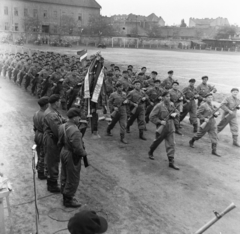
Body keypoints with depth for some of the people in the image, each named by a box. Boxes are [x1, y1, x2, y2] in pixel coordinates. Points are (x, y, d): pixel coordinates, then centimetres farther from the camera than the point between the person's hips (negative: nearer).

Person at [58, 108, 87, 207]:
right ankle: (68, 200, 21)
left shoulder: (62, 126, -1)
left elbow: (59, 142, 9)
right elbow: (78, 148, -28)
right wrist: (84, 153, -9)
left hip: (63, 153, 9)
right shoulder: (75, 131, -29)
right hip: (72, 157, -9)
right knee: (73, 179, 8)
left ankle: (65, 195, 39)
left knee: (64, 176, 22)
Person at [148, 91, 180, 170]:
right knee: (157, 142, 16)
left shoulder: (171, 104, 2)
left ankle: (171, 162, 6)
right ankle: (150, 152, 47)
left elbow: (176, 111, 21)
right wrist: (160, 121, -21)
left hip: (170, 128, 4)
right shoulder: (159, 106, -15)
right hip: (161, 128, -4)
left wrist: (175, 113, -2)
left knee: (171, 144, 0)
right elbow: (152, 117, -15)